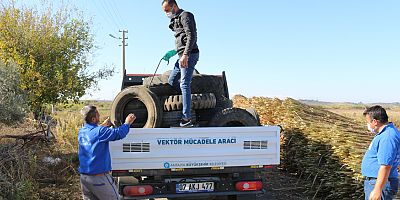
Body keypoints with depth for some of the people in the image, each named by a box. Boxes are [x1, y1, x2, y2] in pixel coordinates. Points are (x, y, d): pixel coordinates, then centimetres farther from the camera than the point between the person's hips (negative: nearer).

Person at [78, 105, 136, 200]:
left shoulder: (81, 132, 6)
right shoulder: (99, 131, -18)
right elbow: (119, 133, -16)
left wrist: (103, 125, 27)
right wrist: (127, 123, 0)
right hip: (99, 177, -7)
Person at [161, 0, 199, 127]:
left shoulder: (185, 16, -7)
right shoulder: (176, 19, 22)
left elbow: (191, 36, -19)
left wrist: (185, 55, -27)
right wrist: (174, 52, 20)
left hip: (189, 55, -10)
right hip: (183, 55, 10)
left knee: (184, 84, -14)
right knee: (172, 81, 14)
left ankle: (187, 118, -16)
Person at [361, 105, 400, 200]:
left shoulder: (387, 137, -24)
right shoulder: (385, 133, 12)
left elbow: (386, 166, -29)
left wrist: (377, 190, -29)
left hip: (381, 183, -11)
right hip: (373, 182, 11)